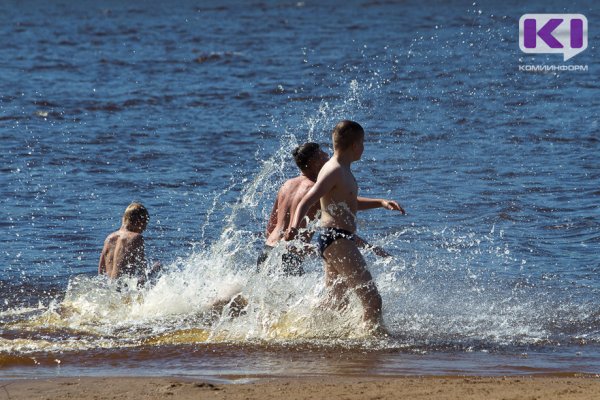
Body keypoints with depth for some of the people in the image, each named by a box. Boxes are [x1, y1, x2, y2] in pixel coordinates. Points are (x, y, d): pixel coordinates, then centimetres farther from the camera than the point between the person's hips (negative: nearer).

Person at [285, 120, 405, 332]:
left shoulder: (343, 171, 18)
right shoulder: (334, 171, -14)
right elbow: (306, 202, -25)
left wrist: (381, 203, 25)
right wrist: (295, 226, -43)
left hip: (336, 242, 11)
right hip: (337, 241, -11)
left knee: (337, 306, 16)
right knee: (372, 300, -15)